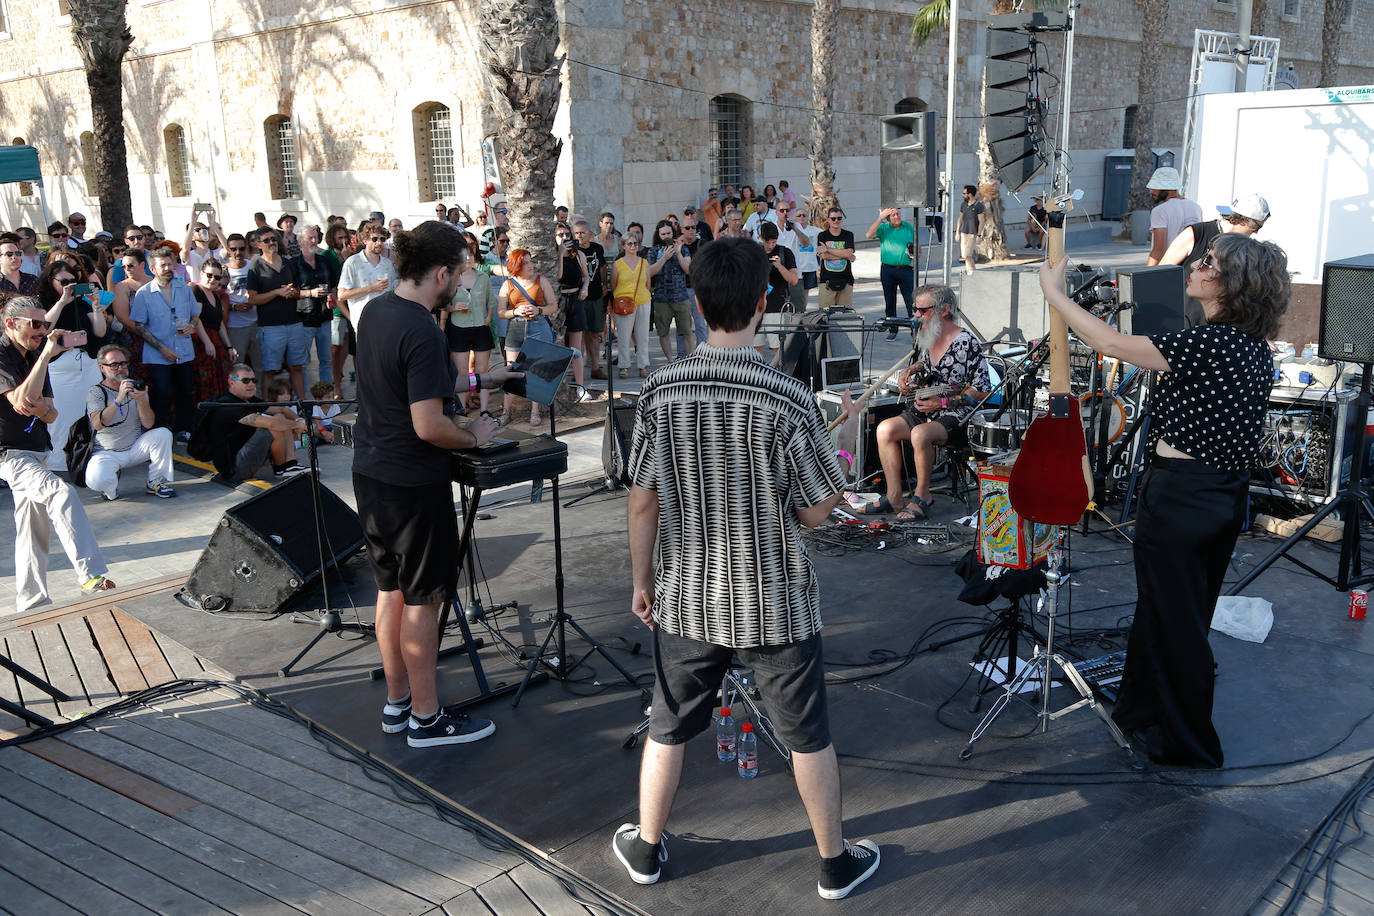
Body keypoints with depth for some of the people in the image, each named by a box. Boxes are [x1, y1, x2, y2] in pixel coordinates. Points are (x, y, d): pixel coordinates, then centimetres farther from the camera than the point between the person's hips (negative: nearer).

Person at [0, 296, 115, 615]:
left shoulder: (33, 357, 14)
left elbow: (51, 415, 12)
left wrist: (42, 407, -13)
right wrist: (46, 355, -22)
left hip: (37, 452, 9)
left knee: (35, 529, 12)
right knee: (61, 493, -28)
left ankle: (30, 602, 21)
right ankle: (91, 576, -34)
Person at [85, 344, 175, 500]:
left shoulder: (136, 386, 3)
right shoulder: (96, 392, -7)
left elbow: (148, 424, -10)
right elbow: (98, 424, -27)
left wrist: (141, 400, -29)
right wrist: (118, 400, -39)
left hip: (135, 448, 4)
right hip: (106, 453, -4)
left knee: (163, 434, -22)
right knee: (96, 480, -34)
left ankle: (155, 483, -6)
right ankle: (111, 486, 6)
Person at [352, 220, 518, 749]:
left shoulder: (374, 311, 5)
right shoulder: (422, 333, -23)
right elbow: (429, 426, -26)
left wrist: (477, 380, 18)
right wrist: (474, 436, -8)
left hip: (369, 472, 9)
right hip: (413, 483, -9)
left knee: (391, 589, 18)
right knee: (421, 600, 3)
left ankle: (396, 703, 30)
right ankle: (426, 719, 16)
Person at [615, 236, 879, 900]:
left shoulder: (661, 391, -10)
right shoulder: (787, 399, -19)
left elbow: (643, 502, -3)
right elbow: (815, 512, -11)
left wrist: (643, 580, 11)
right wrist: (846, 441, 5)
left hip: (688, 599, 3)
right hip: (776, 603, -2)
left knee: (668, 728, 21)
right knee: (807, 736, 16)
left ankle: (645, 849, 38)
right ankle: (836, 862, 33)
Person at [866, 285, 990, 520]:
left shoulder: (966, 342, -14)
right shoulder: (925, 336, 9)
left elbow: (982, 391, -15)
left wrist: (942, 402, -22)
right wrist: (908, 373, 11)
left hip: (957, 418, -8)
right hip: (925, 411, 8)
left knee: (920, 434, -35)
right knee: (885, 429, -13)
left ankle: (922, 495, -14)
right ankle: (894, 495, -6)